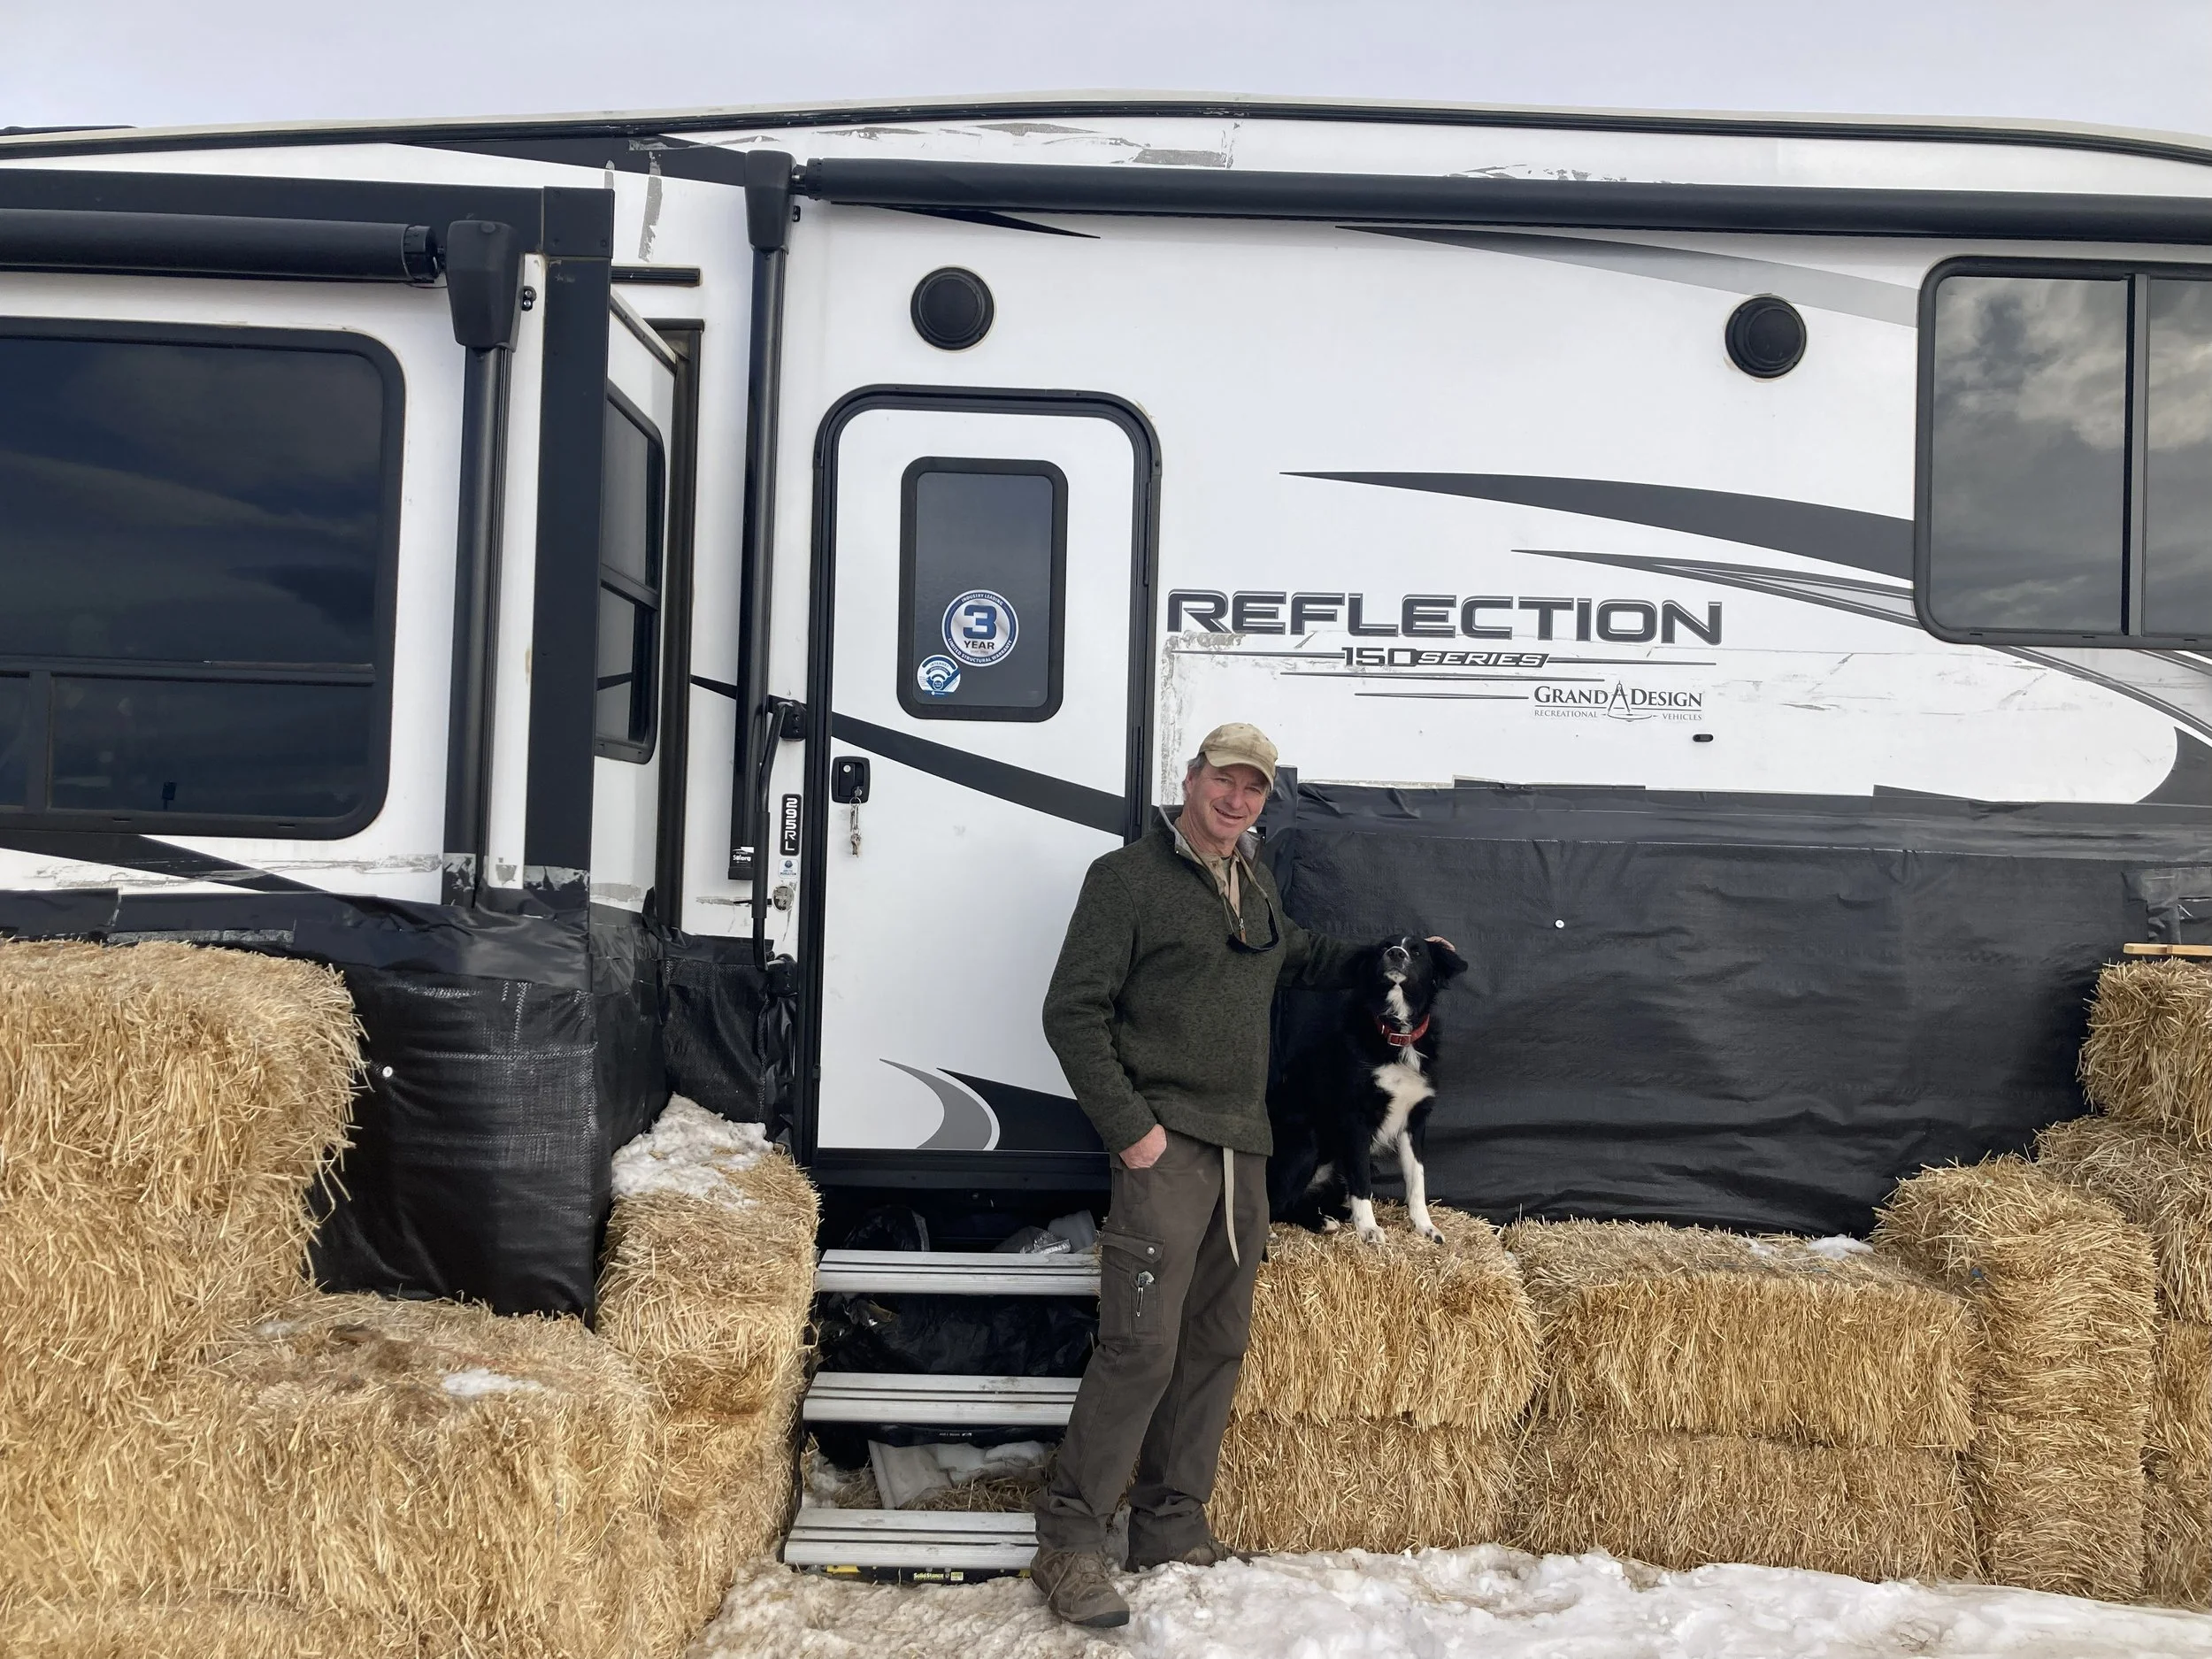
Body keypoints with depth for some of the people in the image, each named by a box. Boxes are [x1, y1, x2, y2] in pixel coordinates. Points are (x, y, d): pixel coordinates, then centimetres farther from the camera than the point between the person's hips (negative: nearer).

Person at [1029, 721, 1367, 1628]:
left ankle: (1171, 1529, 23)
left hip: (1243, 1147, 8)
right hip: (1164, 1146, -8)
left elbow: (1296, 957, 38)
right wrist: (1128, 1126, -15)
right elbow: (1073, 1011, -10)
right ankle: (1068, 1544, -3)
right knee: (1141, 1346, -13)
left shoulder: (1255, 882, 17)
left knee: (1216, 1345, 11)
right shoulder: (1128, 876, -6)